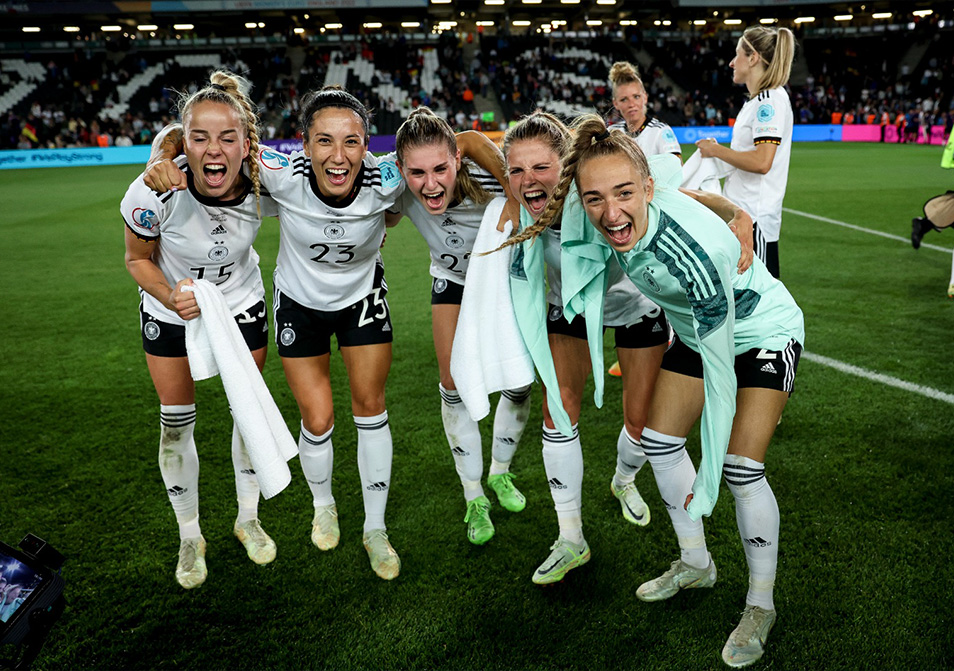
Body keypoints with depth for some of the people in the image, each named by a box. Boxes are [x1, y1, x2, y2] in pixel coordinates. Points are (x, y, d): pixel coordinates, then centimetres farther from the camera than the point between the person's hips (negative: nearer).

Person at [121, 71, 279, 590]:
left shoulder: (264, 187, -27)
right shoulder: (154, 193, -31)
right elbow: (138, 259, -12)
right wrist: (171, 297, -29)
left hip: (242, 304, 1)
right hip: (171, 311, -1)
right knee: (176, 422, 5)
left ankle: (248, 519, 33)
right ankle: (189, 537, 27)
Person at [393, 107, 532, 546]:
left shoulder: (491, 186, -39)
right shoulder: (399, 191, -29)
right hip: (453, 281, 2)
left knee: (518, 383, 2)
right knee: (455, 386, -4)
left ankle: (500, 473, 31)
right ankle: (474, 499, 15)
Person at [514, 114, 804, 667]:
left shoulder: (698, 252, -43)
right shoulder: (602, 222, -25)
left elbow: (720, 374, -35)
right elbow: (668, 164, 0)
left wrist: (708, 478, -28)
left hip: (764, 332, -7)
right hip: (697, 328, 7)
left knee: (741, 467, -13)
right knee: (660, 442, 8)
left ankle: (761, 605, 11)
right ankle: (696, 564, 30)